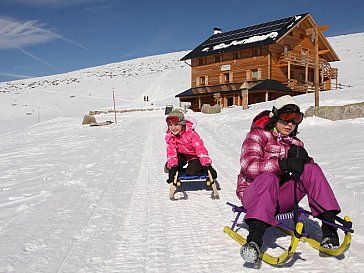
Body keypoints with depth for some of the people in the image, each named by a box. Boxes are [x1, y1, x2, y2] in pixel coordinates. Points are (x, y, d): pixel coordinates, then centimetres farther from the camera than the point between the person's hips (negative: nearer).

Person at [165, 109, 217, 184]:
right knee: (168, 167, -19)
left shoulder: (191, 133, -29)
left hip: (194, 155, -3)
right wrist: (173, 166, -35)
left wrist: (207, 165, -37)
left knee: (192, 172, -25)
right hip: (181, 154, 4)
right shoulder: (169, 136, -16)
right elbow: (171, 152, -18)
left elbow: (200, 149, -31)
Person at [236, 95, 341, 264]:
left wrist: (302, 158, -19)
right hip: (254, 195, -4)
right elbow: (249, 166, -19)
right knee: (268, 178, -37)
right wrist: (283, 164, -28)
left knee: (312, 169, -16)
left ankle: (328, 224, -24)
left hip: (280, 199, 4)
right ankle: (255, 237, -46)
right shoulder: (257, 135, -2)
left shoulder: (294, 143, 15)